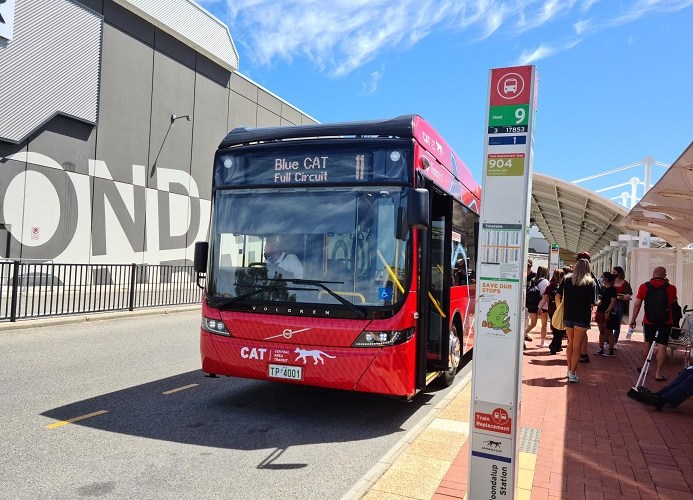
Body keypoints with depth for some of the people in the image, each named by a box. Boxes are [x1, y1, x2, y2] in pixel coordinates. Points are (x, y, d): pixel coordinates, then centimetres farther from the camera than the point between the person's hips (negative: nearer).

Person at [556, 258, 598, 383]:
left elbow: (557, 296, 3)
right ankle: (573, 373, 1)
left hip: (568, 316, 3)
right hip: (582, 318, -3)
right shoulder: (591, 282, -4)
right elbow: (592, 303, -9)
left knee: (570, 343, 20)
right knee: (577, 347, 1)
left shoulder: (567, 279, 4)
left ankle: (569, 369, 27)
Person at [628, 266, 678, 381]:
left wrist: (633, 319, 4)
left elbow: (637, 304, -5)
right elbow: (674, 301, 14)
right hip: (665, 321, -2)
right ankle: (658, 373, -3)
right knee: (662, 346, -1)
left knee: (647, 342, 20)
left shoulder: (644, 286, -6)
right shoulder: (671, 288, -6)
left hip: (649, 320, 2)